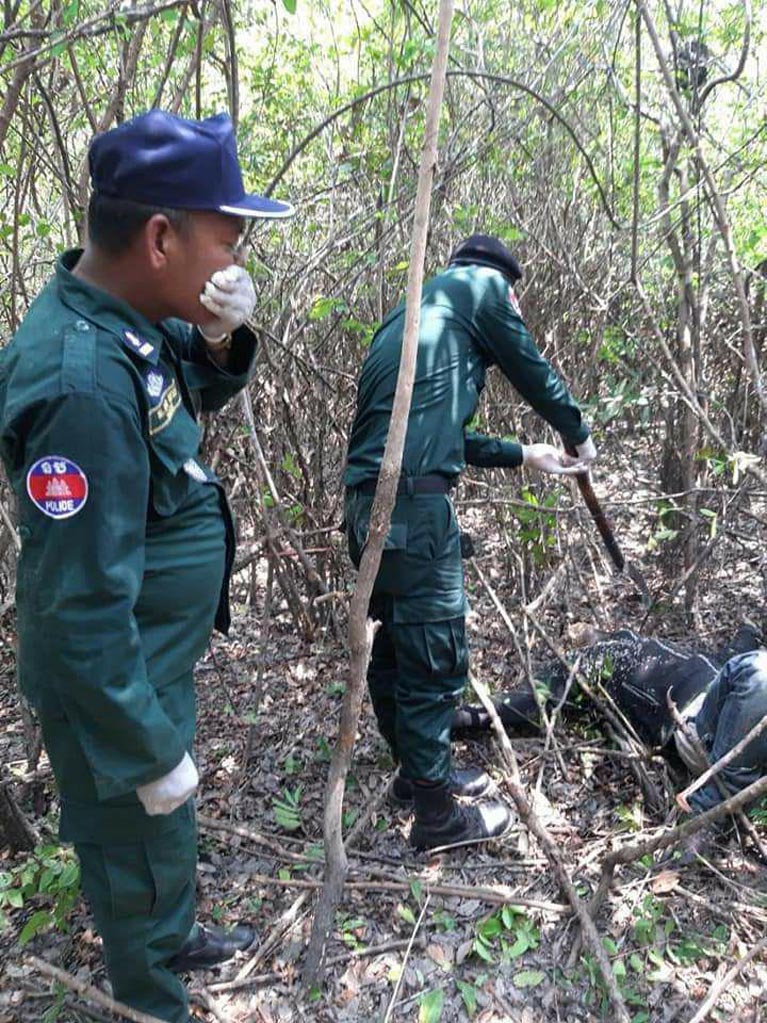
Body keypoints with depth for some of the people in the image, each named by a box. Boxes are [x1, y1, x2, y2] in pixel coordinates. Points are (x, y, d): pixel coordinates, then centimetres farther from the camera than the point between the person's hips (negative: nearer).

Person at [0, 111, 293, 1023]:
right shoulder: (82, 384, -33)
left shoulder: (128, 315, -5)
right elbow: (84, 609, -29)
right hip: (112, 682, -9)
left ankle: (172, 940, 57)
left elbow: (197, 395, 13)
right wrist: (152, 750, -18)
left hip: (155, 658, 9)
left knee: (165, 838, 30)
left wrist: (219, 338, -9)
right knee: (141, 851, 17)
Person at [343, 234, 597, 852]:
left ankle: (419, 773, 36)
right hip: (415, 506, -9)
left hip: (367, 504, 9)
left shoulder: (415, 311, 29)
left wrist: (524, 455, 34)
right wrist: (579, 436, 28)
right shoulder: (480, 285, 6)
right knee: (437, 658, 1)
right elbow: (533, 371, 11)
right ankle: (437, 814, 15)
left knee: (397, 647, 19)